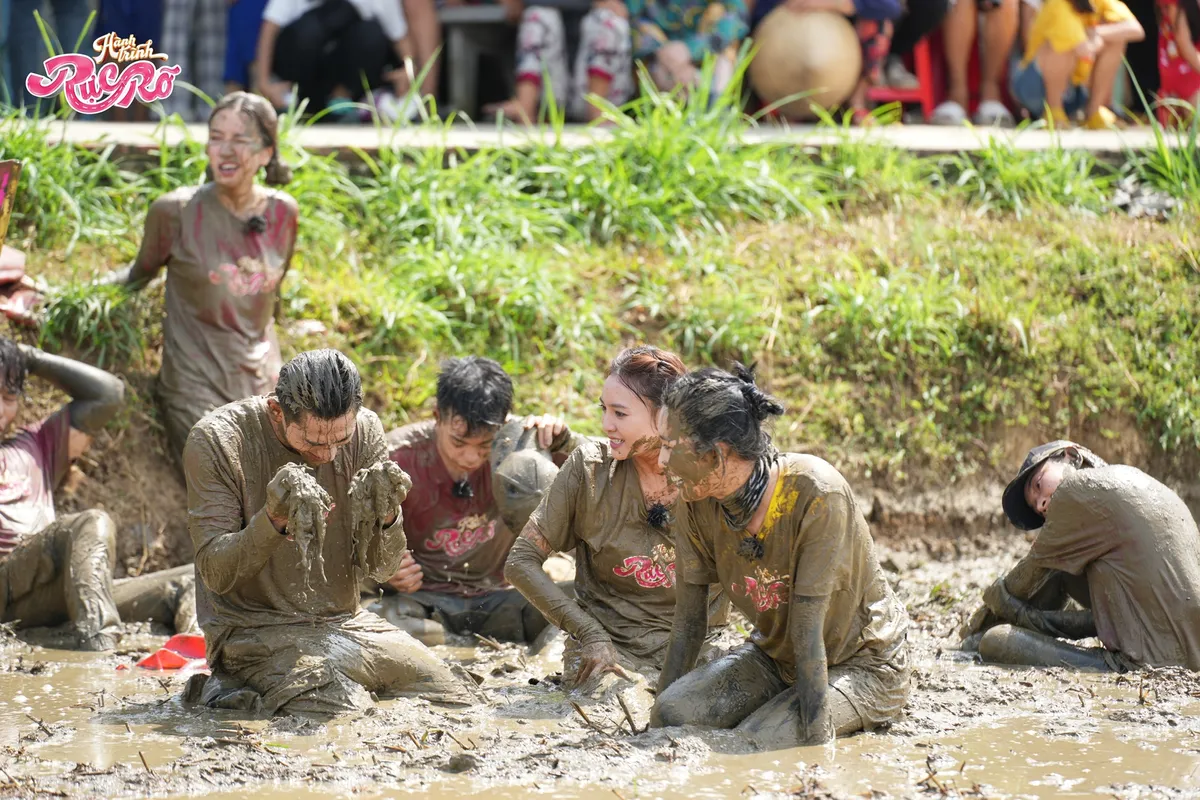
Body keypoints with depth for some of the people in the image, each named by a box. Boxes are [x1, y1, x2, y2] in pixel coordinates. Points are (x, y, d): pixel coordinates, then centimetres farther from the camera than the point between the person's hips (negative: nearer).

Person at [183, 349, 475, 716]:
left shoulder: (365, 431, -1)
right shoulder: (215, 440, -14)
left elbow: (380, 568, 0)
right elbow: (216, 574, -18)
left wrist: (386, 518, -22)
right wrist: (274, 519, -34)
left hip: (342, 622, 6)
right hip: (255, 627, -6)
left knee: (452, 698, -1)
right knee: (338, 712, -30)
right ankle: (231, 691, -2)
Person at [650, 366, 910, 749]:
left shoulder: (815, 494, -30)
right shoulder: (697, 502, -12)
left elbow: (807, 632, -30)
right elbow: (688, 623, -5)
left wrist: (815, 741, -28)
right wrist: (655, 719, -8)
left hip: (862, 663, -6)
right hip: (775, 656, 6)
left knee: (751, 745, -28)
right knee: (672, 713, -19)